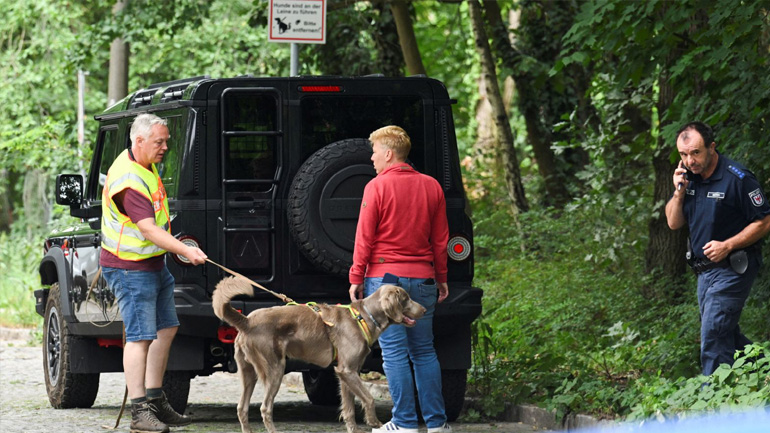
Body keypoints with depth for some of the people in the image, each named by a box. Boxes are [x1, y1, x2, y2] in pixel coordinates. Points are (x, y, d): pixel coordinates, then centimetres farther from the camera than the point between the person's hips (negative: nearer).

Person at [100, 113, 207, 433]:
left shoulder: (147, 166, 9)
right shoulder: (128, 179, -24)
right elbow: (147, 229, -32)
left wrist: (175, 248, 24)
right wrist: (186, 250, -40)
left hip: (154, 264, 10)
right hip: (130, 268, -10)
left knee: (165, 329, 12)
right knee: (141, 335, -12)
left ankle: (155, 400, 19)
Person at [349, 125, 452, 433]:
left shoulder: (377, 187, -7)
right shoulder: (431, 186, 7)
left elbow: (364, 237, -7)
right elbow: (440, 238, 11)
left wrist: (356, 278, -1)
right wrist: (441, 278, 18)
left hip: (385, 276, -5)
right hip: (422, 279, 5)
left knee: (394, 353, -2)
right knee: (424, 352, 11)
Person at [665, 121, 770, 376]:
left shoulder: (737, 179, -16)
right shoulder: (689, 178, 7)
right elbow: (674, 223, 10)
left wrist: (727, 245, -21)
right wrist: (679, 192, -8)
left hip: (732, 269, -8)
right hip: (705, 269, 8)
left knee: (714, 337, -12)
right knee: (727, 336, 13)